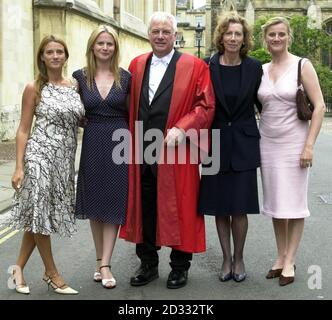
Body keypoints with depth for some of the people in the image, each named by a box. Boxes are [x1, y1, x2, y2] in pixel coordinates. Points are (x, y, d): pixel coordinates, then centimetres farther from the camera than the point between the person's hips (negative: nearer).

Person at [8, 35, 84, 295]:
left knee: (40, 216, 10)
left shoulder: (75, 86, 9)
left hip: (66, 158, 5)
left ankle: (19, 268, 25)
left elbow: (80, 121, 18)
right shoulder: (34, 88, -3)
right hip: (40, 156, -4)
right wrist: (19, 167, -11)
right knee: (40, 214, 0)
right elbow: (23, 130, -4)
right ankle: (52, 274, 14)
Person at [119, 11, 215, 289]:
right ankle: (148, 264, 26)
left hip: (175, 151, -4)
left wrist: (181, 129, -17)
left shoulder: (194, 66, 0)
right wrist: (132, 142, 4)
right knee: (144, 210, 11)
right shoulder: (136, 65, 12)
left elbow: (206, 105, -5)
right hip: (141, 153, 4)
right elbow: (129, 106, 14)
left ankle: (180, 267, 21)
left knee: (177, 211, 5)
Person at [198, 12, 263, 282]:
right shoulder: (209, 68, -2)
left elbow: (262, 102, 10)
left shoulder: (254, 68, 1)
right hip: (216, 144, 0)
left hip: (243, 145, 0)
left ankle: (238, 257, 21)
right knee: (220, 207, 7)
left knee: (240, 207, 1)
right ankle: (226, 258, 22)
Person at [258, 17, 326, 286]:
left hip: (293, 143, -4)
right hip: (268, 142, 4)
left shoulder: (302, 65, -5)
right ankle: (281, 256, 22)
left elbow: (319, 106, -9)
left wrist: (309, 145, -15)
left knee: (294, 204, 2)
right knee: (275, 203, 10)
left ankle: (290, 261, 13)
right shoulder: (261, 70, 7)